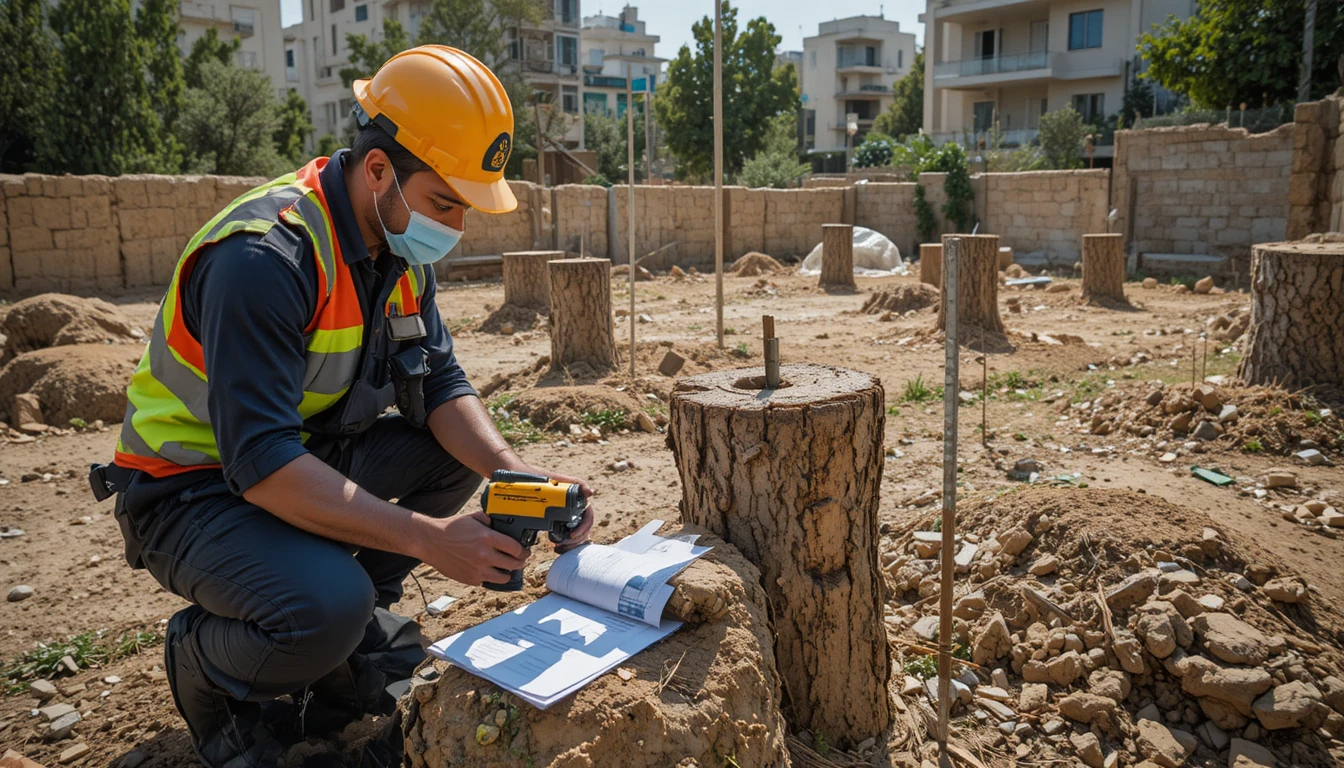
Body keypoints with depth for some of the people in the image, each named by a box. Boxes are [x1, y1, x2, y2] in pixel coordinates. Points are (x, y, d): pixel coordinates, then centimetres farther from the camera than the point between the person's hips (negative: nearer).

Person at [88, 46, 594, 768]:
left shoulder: (401, 243, -3)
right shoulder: (266, 257, -30)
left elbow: (439, 388, -3)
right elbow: (262, 463, -34)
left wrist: (516, 475, -21)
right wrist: (427, 537, -34)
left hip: (309, 450, 8)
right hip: (192, 488, -8)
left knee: (467, 447, -2)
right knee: (327, 608, -32)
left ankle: (362, 610, 11)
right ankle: (199, 659, 2)